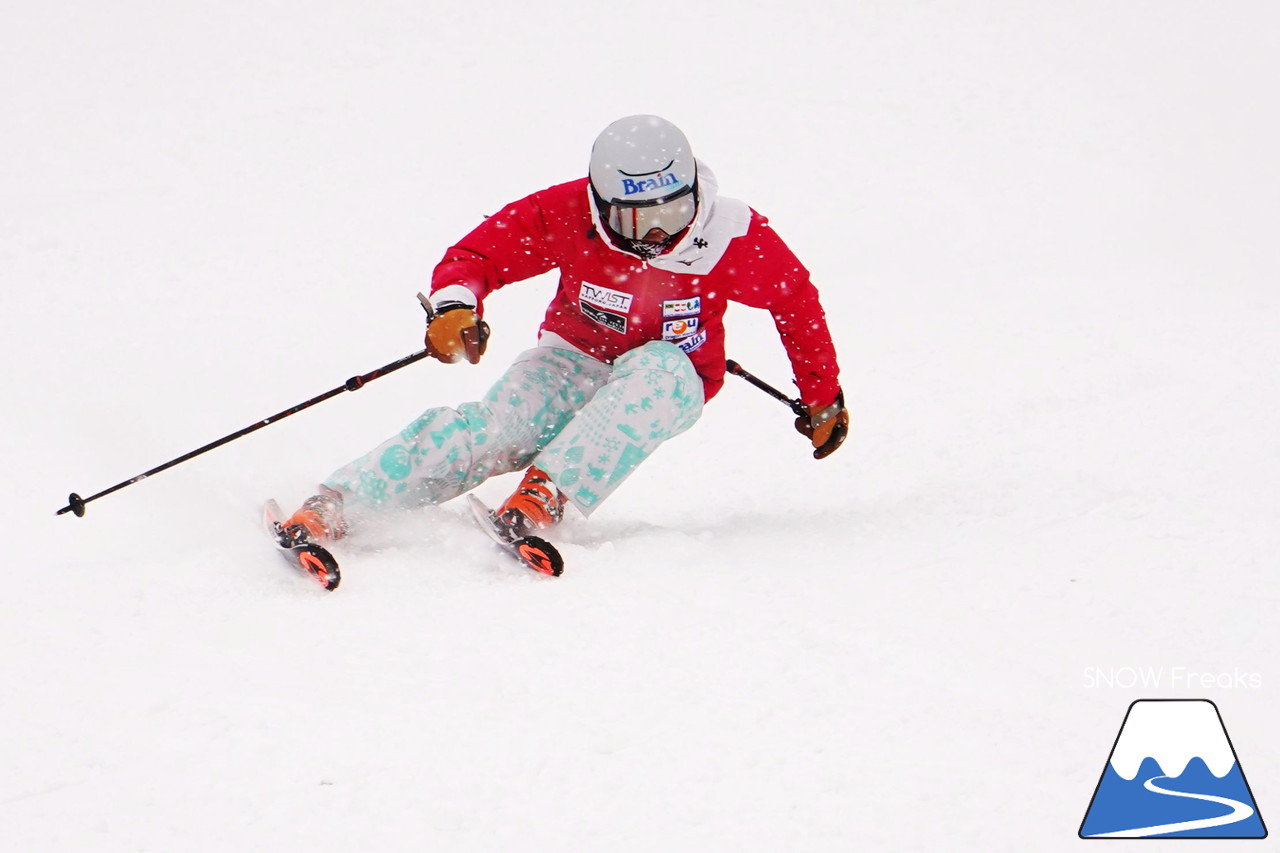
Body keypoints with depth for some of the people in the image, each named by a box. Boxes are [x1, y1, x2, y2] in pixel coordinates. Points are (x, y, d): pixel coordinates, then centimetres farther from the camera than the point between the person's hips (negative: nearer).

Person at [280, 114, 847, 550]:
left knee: (656, 372, -38)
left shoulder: (733, 237, -19)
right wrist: (454, 304, -35)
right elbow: (476, 255, -12)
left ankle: (544, 493, -48)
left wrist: (822, 395, 7)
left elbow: (796, 300, -1)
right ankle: (331, 508, -41)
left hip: (672, 383, 1)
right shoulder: (566, 214, -19)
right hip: (577, 360, -1)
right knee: (501, 424, -32)